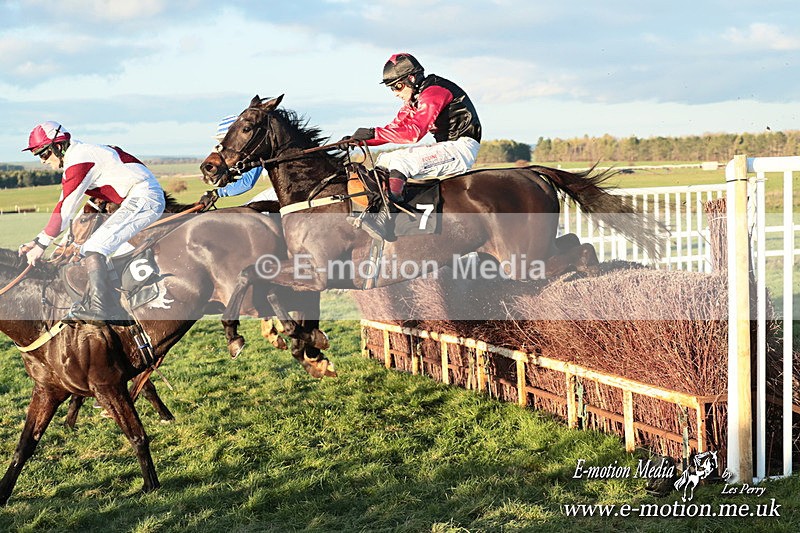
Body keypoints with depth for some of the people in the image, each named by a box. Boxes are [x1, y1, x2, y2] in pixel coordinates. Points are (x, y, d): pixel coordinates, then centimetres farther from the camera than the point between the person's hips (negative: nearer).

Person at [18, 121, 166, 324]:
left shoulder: (79, 160, -14)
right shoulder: (77, 157, 18)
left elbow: (65, 209, -15)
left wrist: (42, 245, -9)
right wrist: (37, 240, 12)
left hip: (143, 198, -11)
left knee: (93, 249, -17)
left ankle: (98, 306, -25)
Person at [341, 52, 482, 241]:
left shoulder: (434, 92, -16)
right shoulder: (414, 100, 15)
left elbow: (414, 132, -26)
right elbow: (395, 127, 12)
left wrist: (374, 133, -29)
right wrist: (359, 139, -1)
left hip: (462, 149, -11)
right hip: (446, 148, 11)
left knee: (400, 160, -28)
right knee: (384, 160, 5)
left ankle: (385, 219, -39)